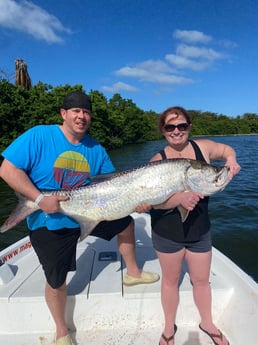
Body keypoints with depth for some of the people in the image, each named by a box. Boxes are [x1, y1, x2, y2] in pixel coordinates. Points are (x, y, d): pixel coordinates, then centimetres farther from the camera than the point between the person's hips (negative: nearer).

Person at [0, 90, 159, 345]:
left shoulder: (96, 150, -4)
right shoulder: (39, 136, -16)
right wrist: (39, 198, -27)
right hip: (49, 223, -4)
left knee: (126, 223, 14)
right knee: (57, 281, 10)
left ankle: (132, 273, 38)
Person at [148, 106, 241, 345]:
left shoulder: (203, 147, -7)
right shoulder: (157, 161, -14)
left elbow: (226, 149, 14)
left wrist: (231, 160, -8)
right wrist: (179, 198, -38)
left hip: (200, 229, 2)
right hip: (168, 231, -2)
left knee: (201, 280, 19)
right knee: (171, 279, 17)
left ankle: (207, 324, 48)